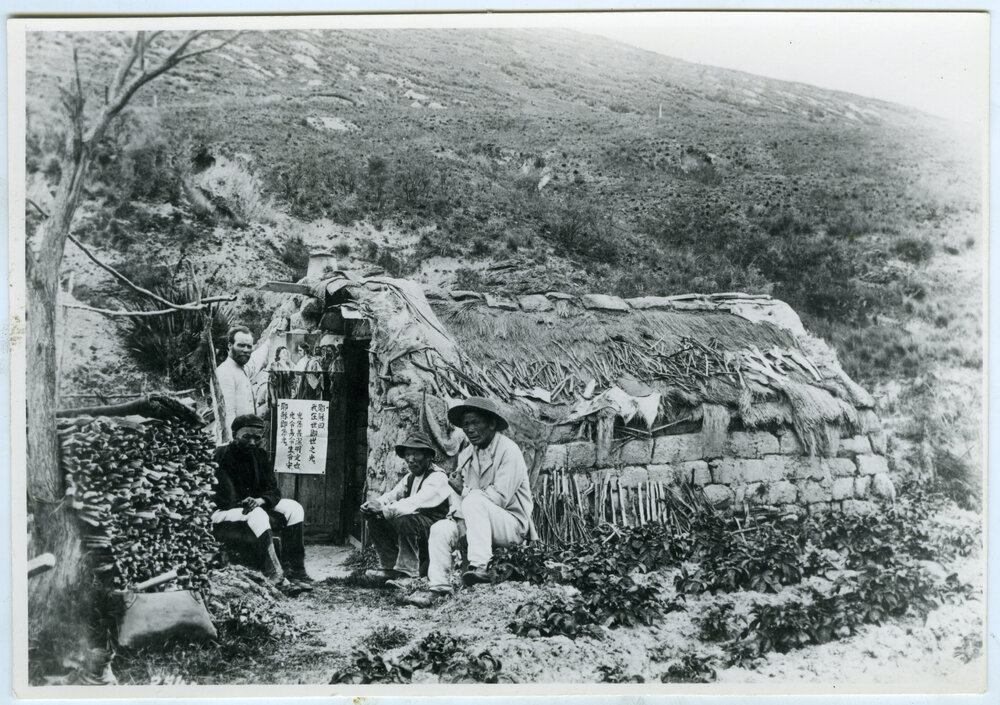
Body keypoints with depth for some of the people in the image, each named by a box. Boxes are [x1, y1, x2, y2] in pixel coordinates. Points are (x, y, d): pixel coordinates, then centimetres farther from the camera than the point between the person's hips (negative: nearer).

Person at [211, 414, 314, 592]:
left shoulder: (260, 455, 6)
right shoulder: (220, 456, -17)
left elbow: (273, 490, 2)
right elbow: (225, 500, -24)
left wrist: (260, 500, -18)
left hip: (254, 506, 8)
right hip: (221, 511, -8)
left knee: (294, 508, -10)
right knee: (257, 515, -36)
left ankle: (293, 569, -18)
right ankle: (274, 576, -38)